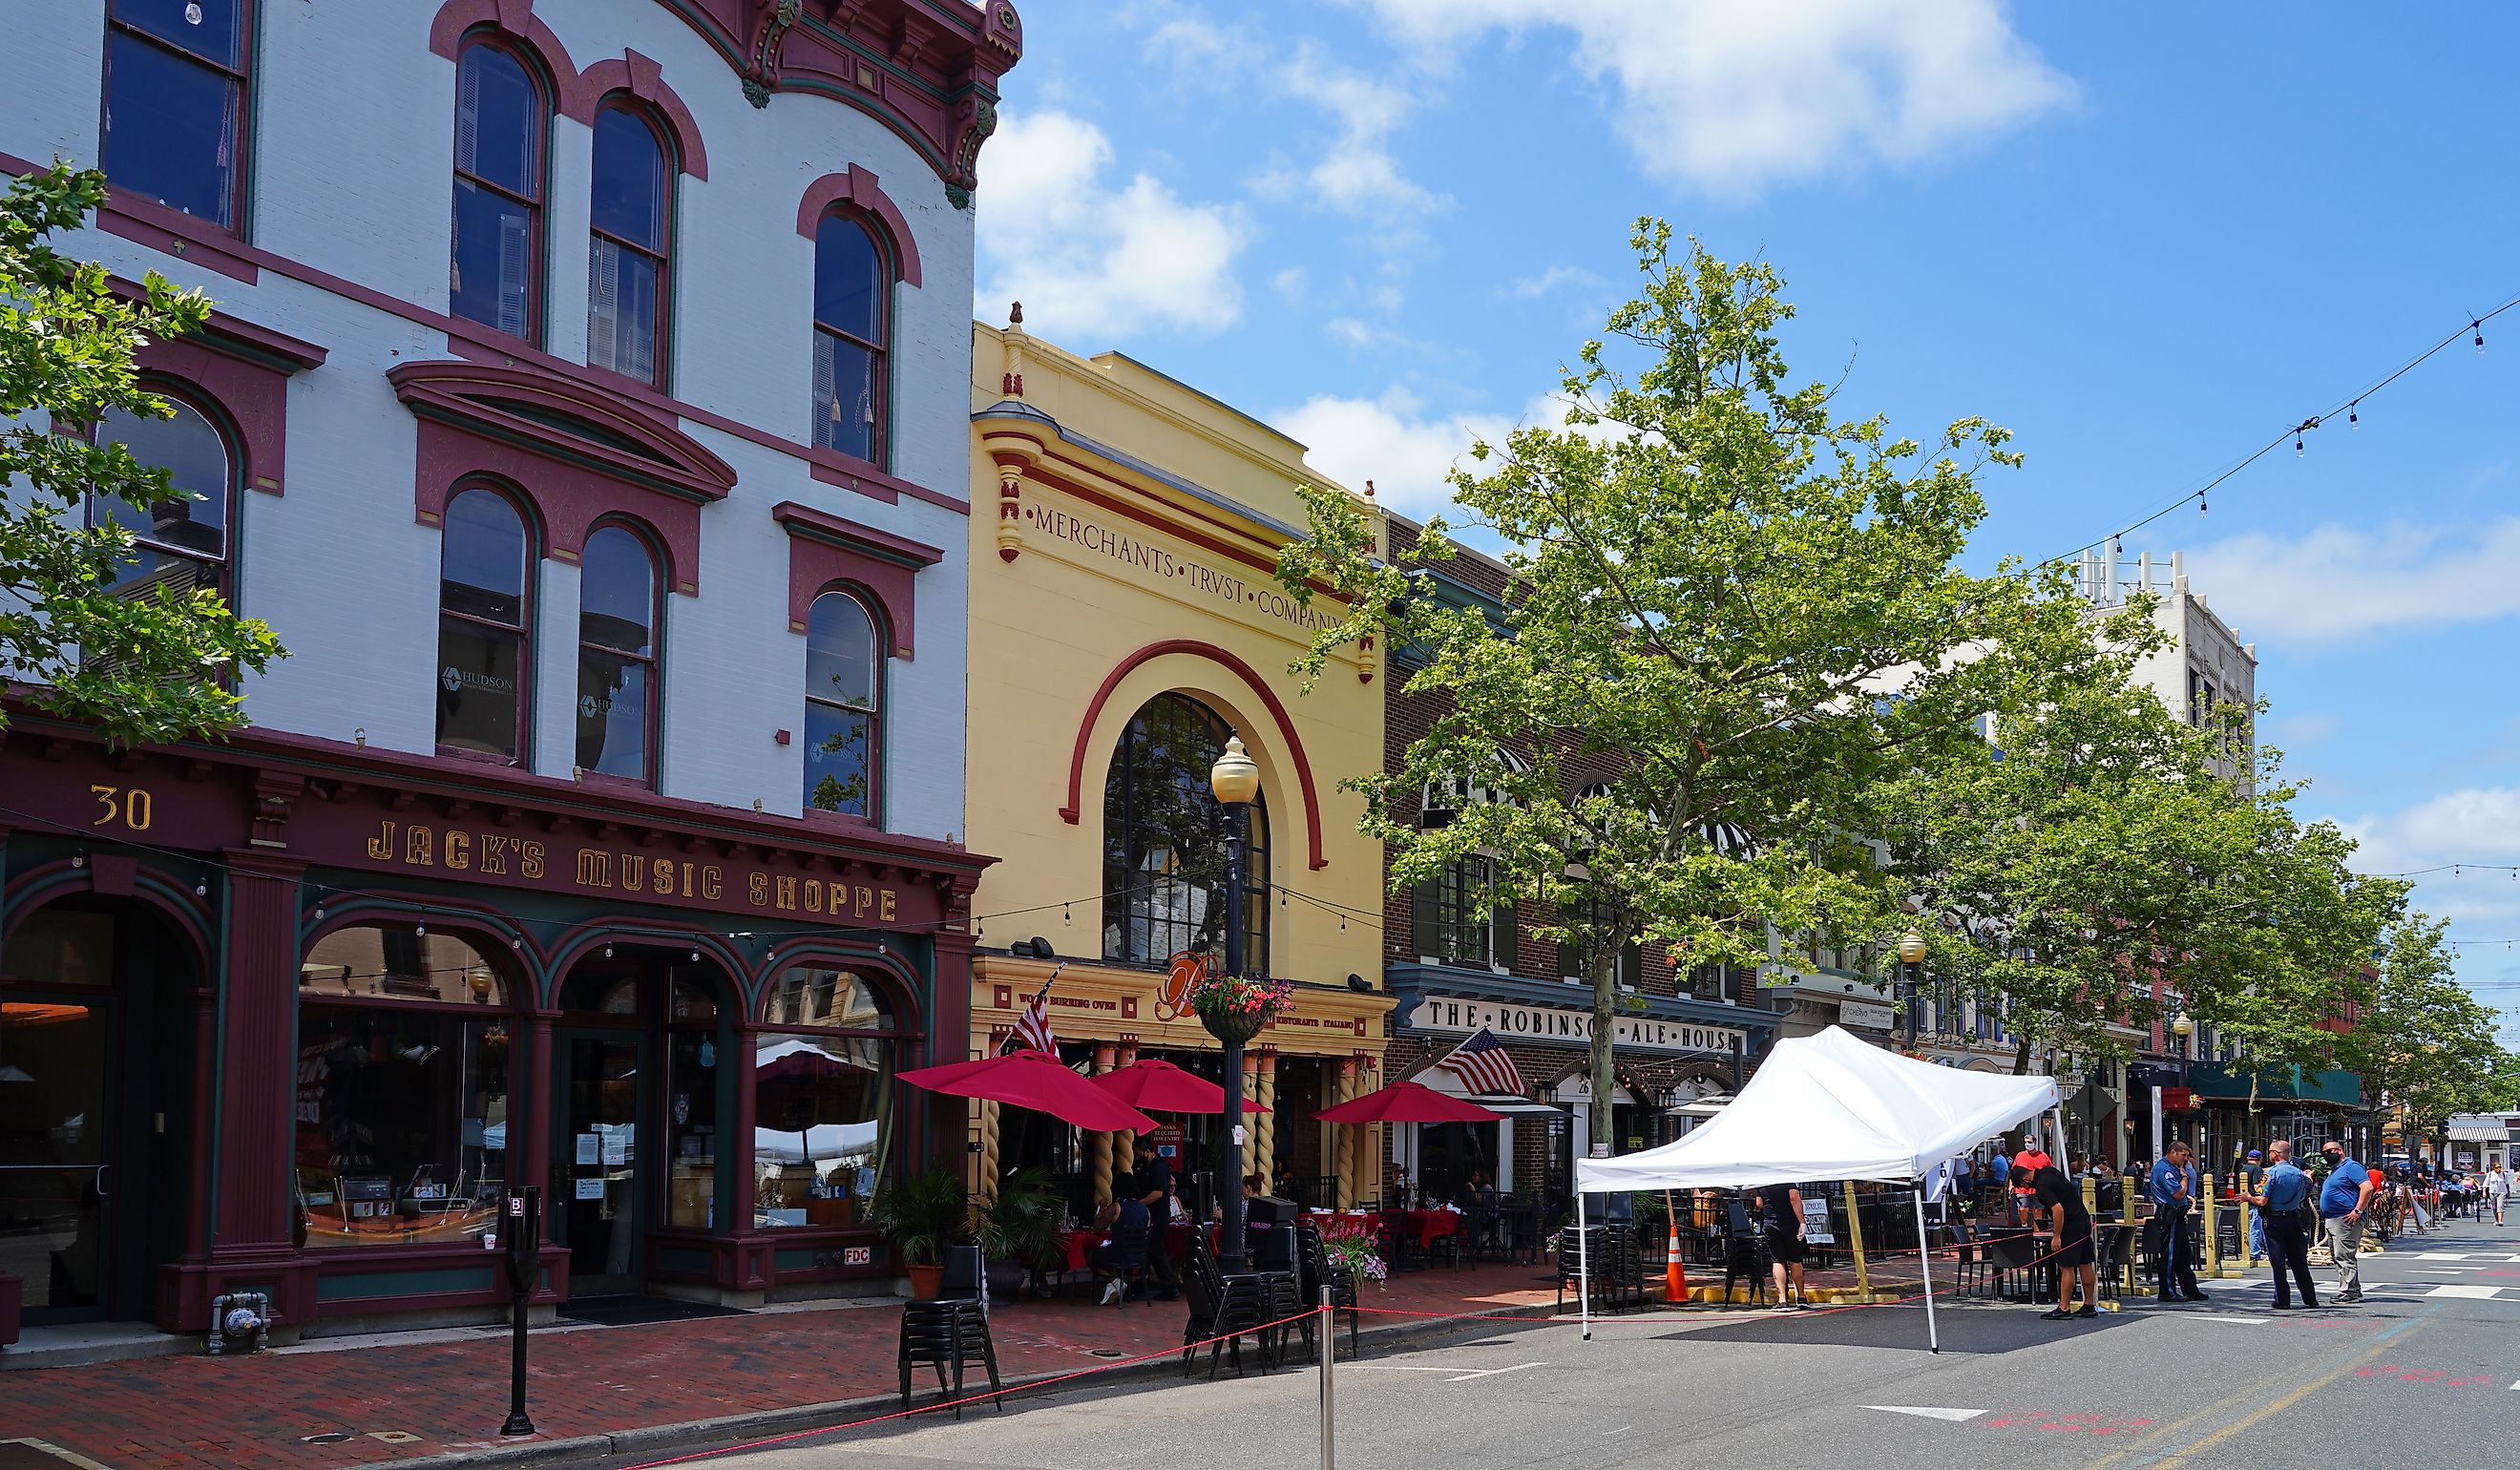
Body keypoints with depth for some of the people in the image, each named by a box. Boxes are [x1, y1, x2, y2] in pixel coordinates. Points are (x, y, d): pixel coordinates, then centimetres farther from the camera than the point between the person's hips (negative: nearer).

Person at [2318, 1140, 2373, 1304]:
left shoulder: (2351, 1167, -9)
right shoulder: (2332, 1171, 22)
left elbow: (2367, 1187, -20)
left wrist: (2357, 1211, -22)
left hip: (2345, 1220, -11)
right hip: (2330, 1221, 11)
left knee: (2344, 1257, -12)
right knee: (2338, 1257, 13)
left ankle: (2347, 1293, -11)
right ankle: (2355, 1291, 19)